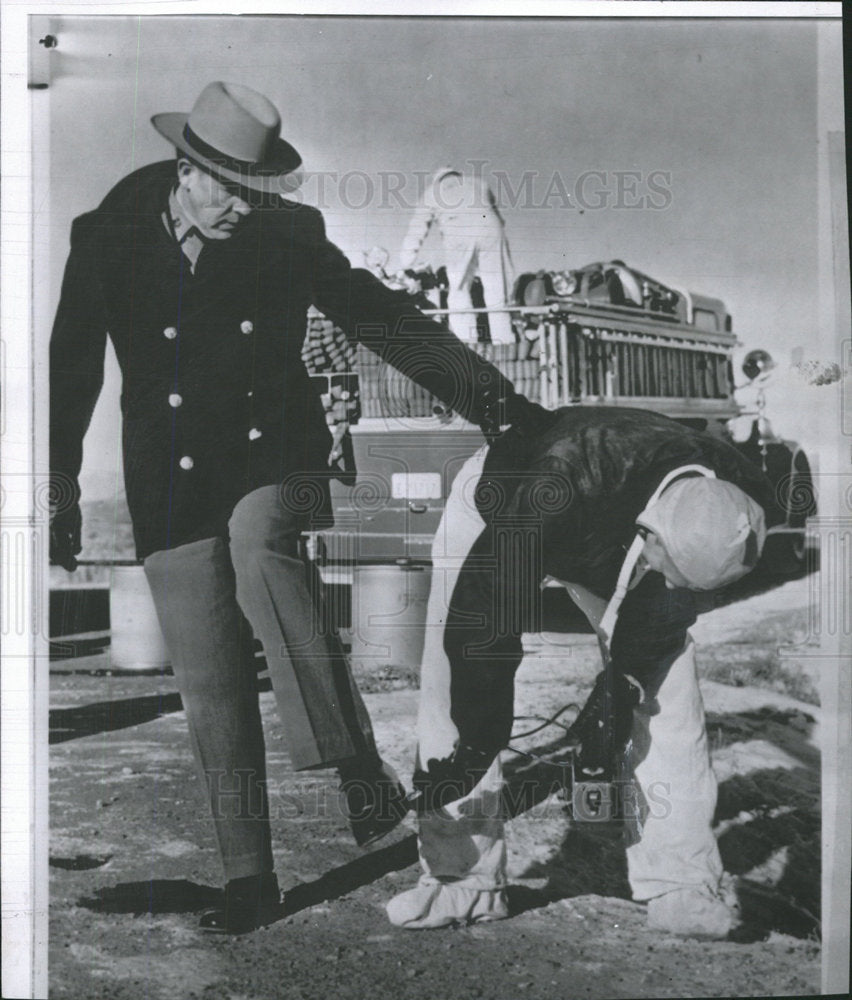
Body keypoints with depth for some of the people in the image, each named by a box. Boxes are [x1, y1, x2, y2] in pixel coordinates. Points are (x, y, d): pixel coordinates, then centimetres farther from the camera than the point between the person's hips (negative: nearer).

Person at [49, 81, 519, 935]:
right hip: (173, 486, 2)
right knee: (210, 691, 1)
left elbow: (382, 319, 6)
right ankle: (248, 879, 15)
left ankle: (359, 771, -28)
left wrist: (494, 399, 3)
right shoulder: (109, 238, 0)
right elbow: (72, 370, 6)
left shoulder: (288, 235, -1)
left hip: (273, 457, -1)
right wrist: (59, 489, 4)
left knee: (259, 546, -36)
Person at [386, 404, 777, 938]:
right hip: (496, 511, -3)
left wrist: (619, 690, -17)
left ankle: (685, 883, -2)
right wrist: (477, 740, -29)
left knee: (669, 680, -11)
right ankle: (464, 878, 0)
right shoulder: (555, 489, -46)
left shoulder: (731, 508, -31)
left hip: (618, 530, 3)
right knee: (455, 688, -13)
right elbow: (488, 618, -36)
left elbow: (662, 606, -14)